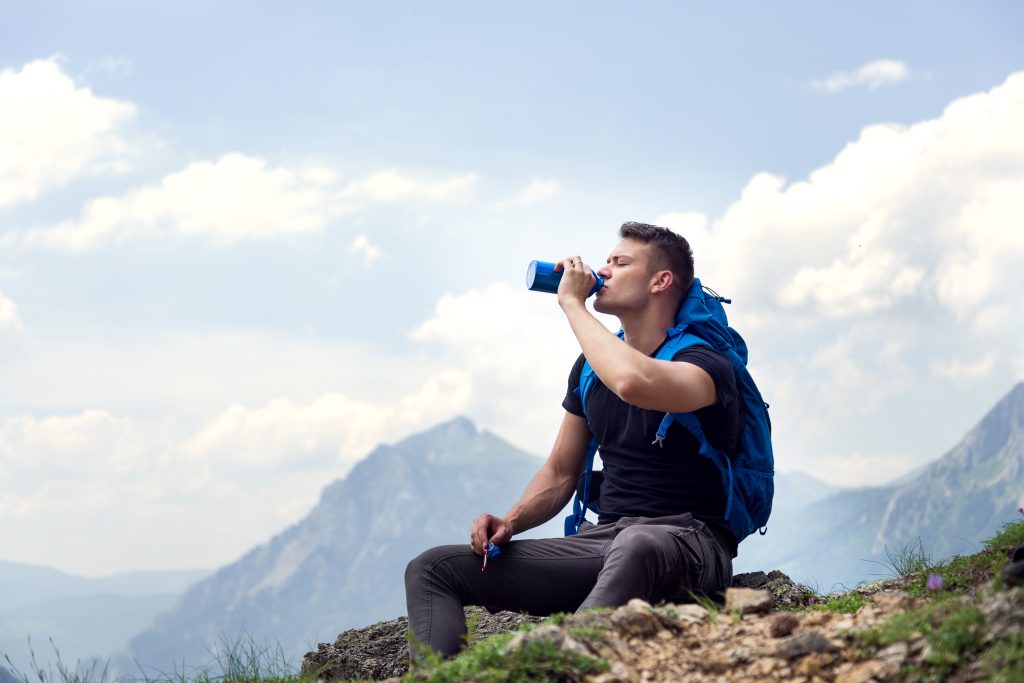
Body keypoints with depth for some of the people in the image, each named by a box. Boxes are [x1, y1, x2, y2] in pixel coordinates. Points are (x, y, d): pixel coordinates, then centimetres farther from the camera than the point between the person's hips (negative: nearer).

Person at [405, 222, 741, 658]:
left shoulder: (705, 364, -7)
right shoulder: (592, 366, 16)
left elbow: (633, 382, -32)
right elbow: (560, 473, 23)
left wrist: (572, 303, -17)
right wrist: (510, 522, 2)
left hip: (686, 544, -7)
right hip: (604, 538, 7)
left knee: (636, 544, -45)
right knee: (432, 569, -5)